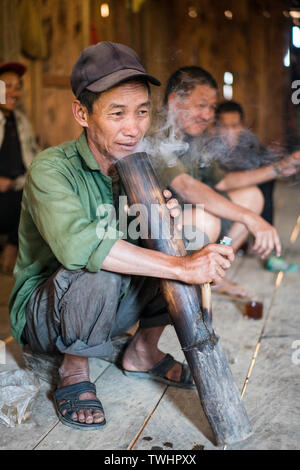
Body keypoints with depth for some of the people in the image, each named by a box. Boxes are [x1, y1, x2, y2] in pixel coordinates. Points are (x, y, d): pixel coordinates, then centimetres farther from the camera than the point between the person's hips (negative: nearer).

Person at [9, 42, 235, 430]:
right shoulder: (52, 168, -24)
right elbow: (76, 242, -42)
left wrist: (169, 220, -27)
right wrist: (180, 267, -42)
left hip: (111, 306, 6)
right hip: (41, 313, -5)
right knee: (96, 269, -36)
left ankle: (142, 352, 5)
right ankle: (73, 371, -8)